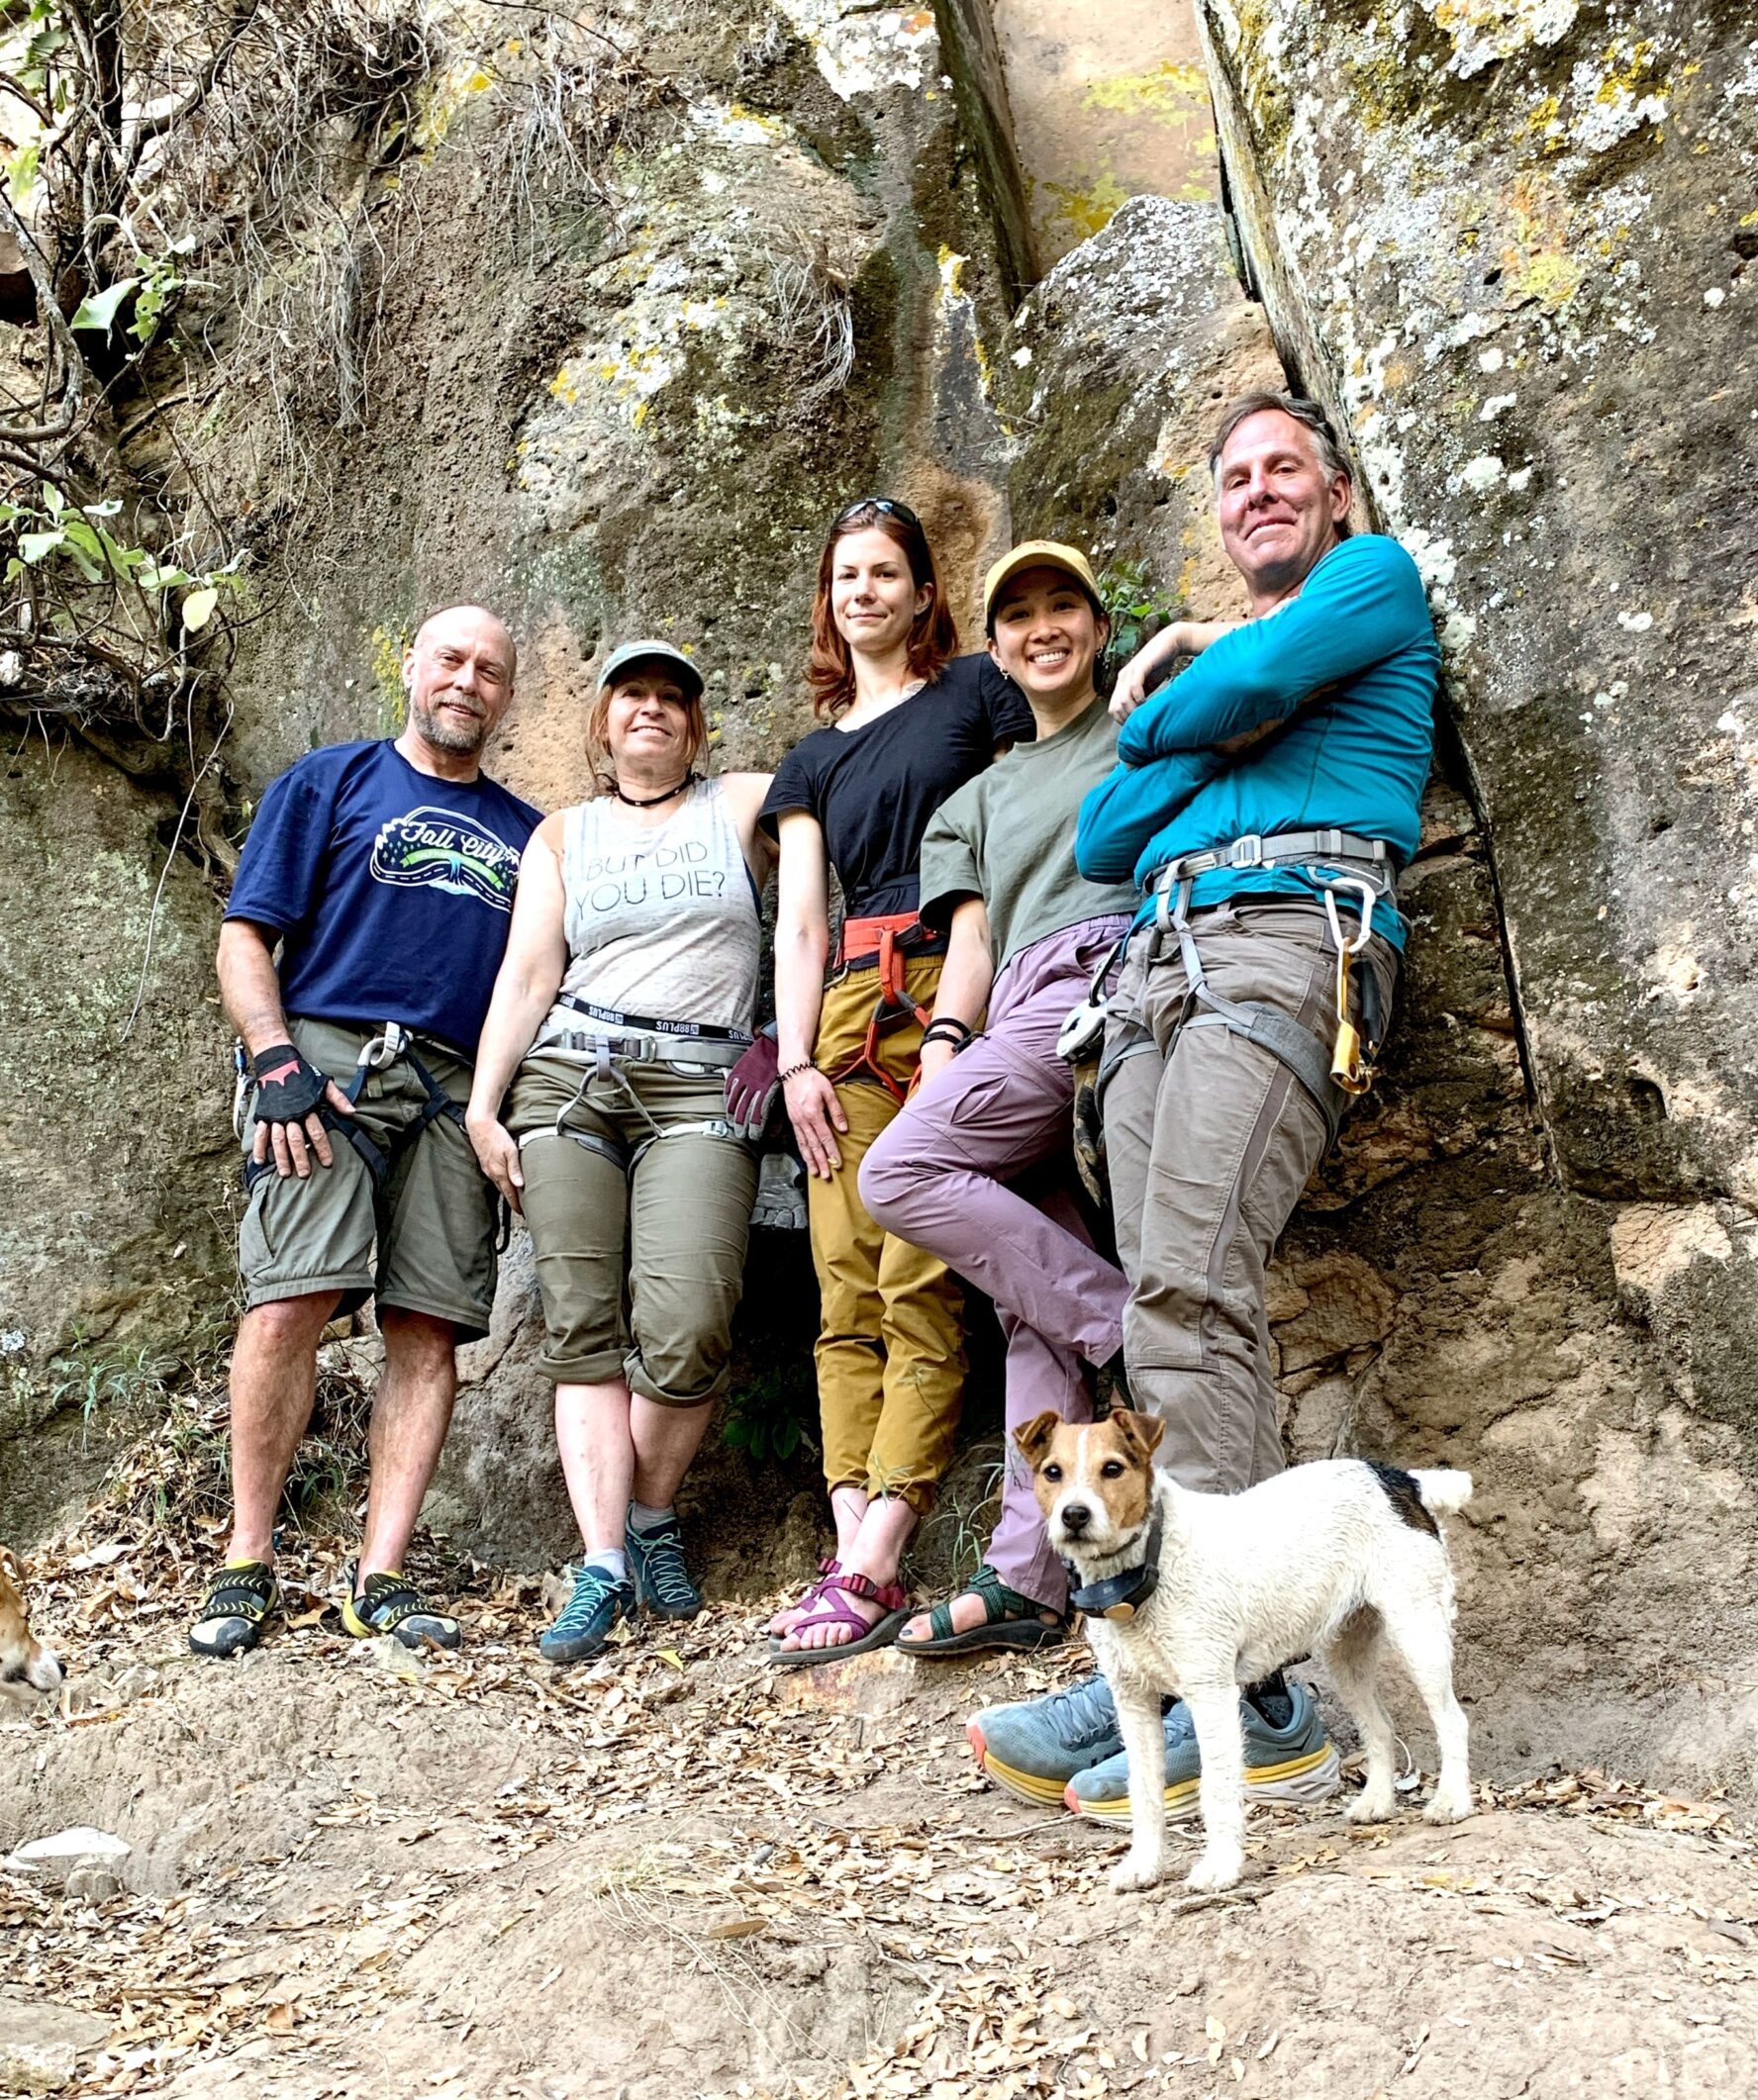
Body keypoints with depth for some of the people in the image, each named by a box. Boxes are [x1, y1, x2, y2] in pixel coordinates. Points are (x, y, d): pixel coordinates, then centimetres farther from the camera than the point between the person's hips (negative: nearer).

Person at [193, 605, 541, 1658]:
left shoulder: (528, 834, 23)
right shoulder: (330, 783, 14)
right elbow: (246, 934, 6)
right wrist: (275, 1057, -9)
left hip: (459, 1092, 3)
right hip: (326, 1056, -3)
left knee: (430, 1331, -5)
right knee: (290, 1303, -15)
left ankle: (382, 1577, -1)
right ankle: (249, 1561, -3)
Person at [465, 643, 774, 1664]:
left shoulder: (747, 805, 15)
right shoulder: (564, 833, 19)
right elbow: (528, 972, 10)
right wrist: (484, 1103, 1)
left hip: (698, 1092, -2)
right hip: (566, 1081, 2)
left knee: (685, 1331, -16)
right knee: (583, 1330, -5)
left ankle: (652, 1512, 9)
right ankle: (604, 1566, -3)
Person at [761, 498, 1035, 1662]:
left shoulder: (976, 691, 13)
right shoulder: (813, 760, 24)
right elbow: (800, 921, 16)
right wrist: (797, 1060, 2)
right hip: (853, 1009, 5)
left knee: (918, 1282, -11)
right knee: (848, 1288, -3)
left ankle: (873, 1566, -11)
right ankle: (852, 1556, -2)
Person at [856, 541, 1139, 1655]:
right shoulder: (977, 800, 33)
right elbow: (973, 939, 20)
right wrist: (947, 1044, 3)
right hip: (1022, 1014, 6)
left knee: (899, 1174, -20)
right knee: (1039, 1295, -3)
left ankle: (1141, 1335, -15)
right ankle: (1029, 1575, -2)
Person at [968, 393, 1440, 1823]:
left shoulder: (1377, 575, 18)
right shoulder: (1212, 645, 36)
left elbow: (1243, 691, -3)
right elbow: (1102, 838, 23)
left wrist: (1158, 711, 18)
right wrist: (1201, 730, 10)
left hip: (1295, 930, -7)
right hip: (1161, 956, 7)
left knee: (1189, 1282, -24)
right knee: (1176, 1302, -8)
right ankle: (1248, 1696, -11)